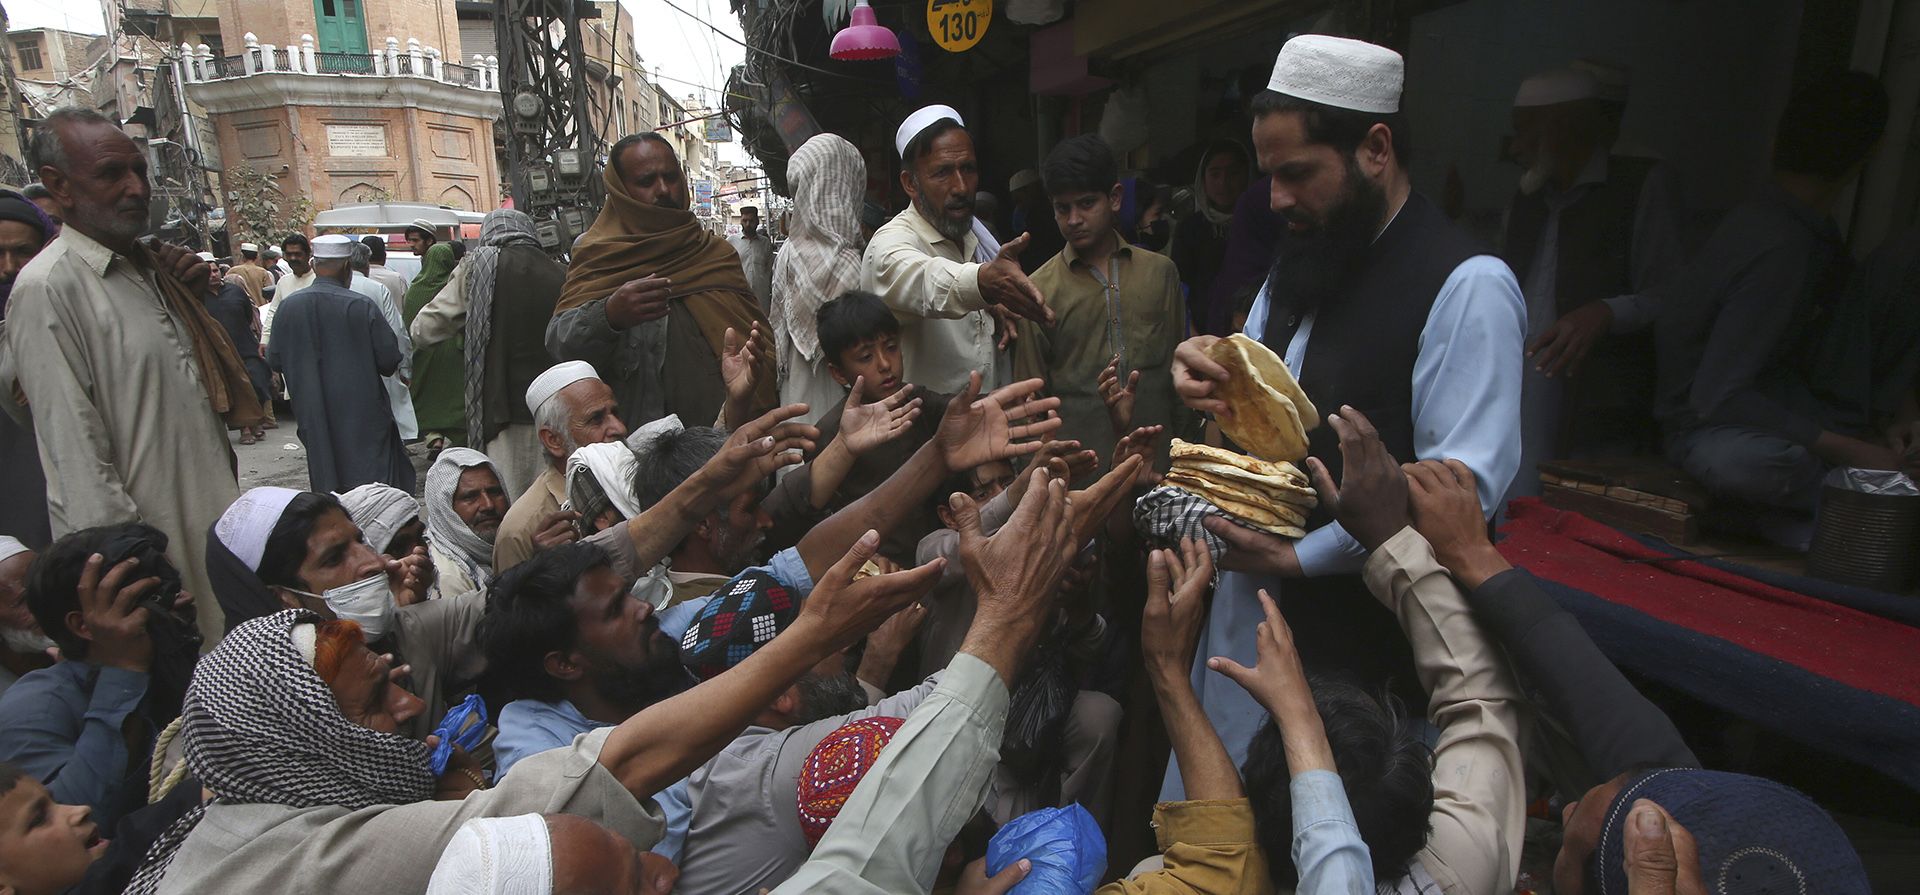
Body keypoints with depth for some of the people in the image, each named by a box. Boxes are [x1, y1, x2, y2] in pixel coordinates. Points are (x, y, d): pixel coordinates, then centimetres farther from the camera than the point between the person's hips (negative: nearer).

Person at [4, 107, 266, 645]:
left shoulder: (149, 268, 11)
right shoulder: (47, 289, -14)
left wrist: (196, 297, 4)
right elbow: (76, 454, -17)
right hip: (143, 537, -7)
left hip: (211, 514, 8)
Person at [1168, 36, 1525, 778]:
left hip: (1359, 622, -7)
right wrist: (1210, 377, -5)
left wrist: (1301, 555, -19)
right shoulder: (1300, 264, 10)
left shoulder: (1467, 286, -15)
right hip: (1255, 598, 7)